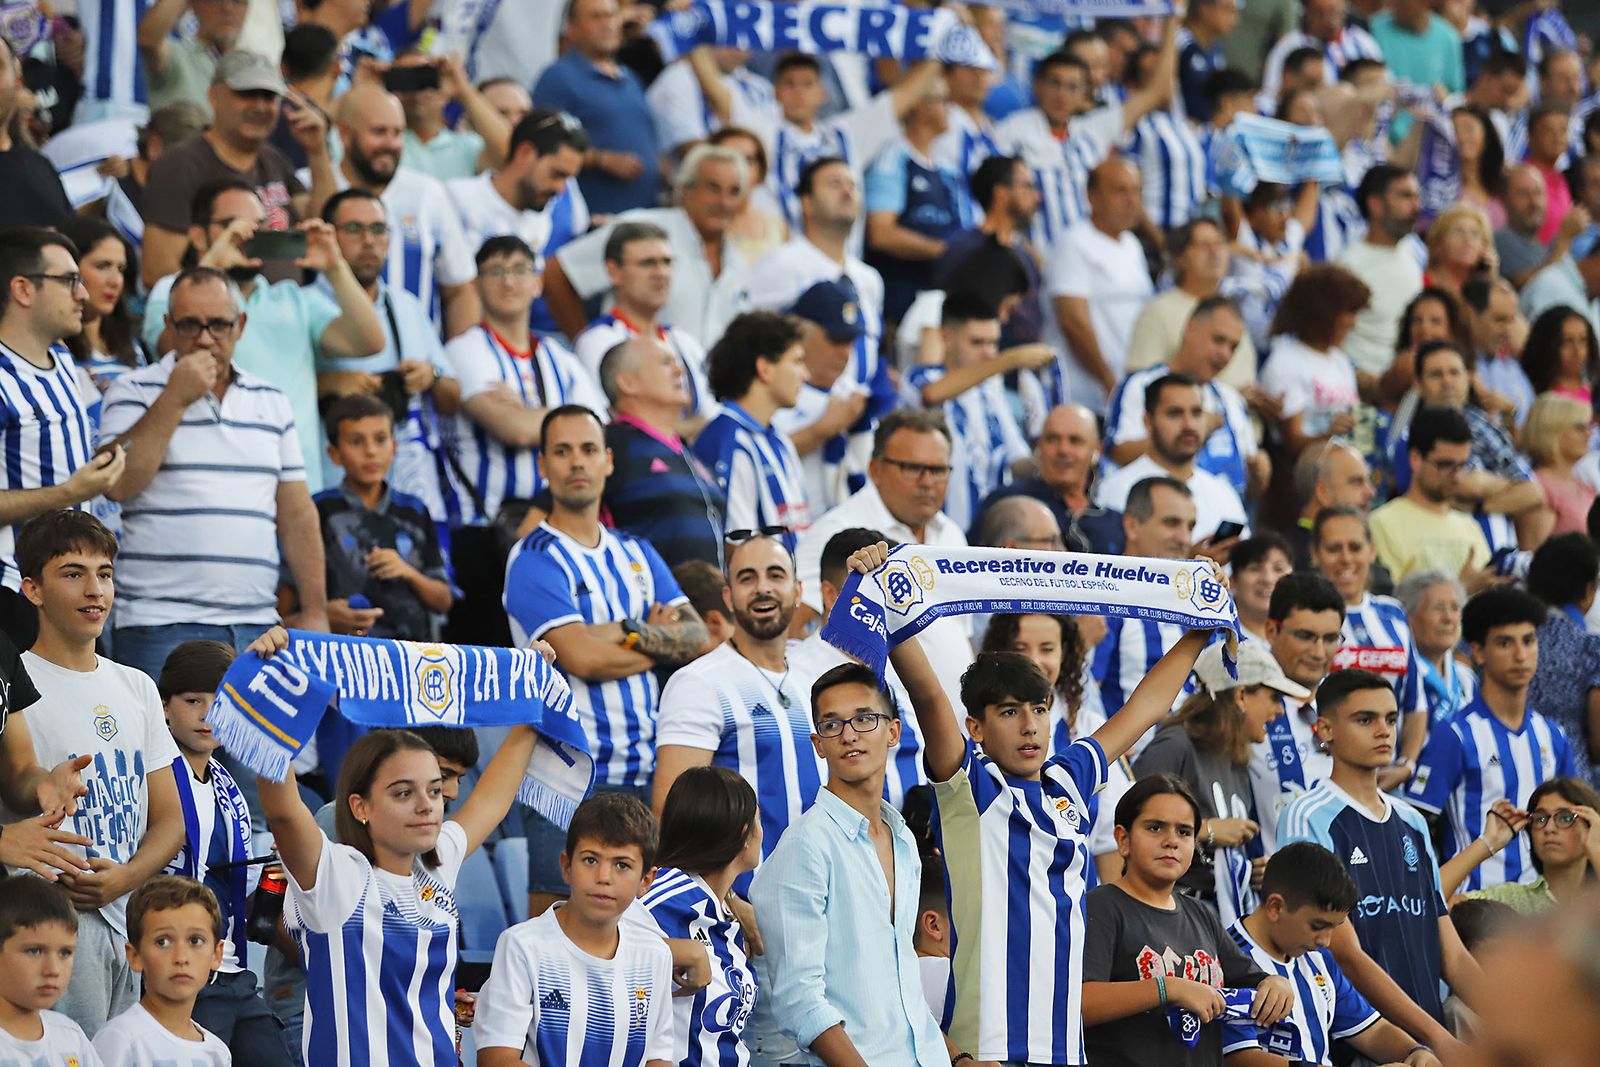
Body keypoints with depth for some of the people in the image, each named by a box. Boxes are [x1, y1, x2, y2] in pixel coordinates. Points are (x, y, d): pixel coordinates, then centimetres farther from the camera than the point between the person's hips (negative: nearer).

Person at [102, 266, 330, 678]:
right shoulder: (136, 392, 4)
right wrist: (175, 399, -11)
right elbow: (118, 484, -11)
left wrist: (315, 609, 10)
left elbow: (296, 512, 18)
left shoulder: (271, 402, 17)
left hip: (256, 627, 4)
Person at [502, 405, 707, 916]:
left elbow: (697, 636, 6)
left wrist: (630, 633, -12)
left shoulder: (636, 553, 17)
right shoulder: (534, 559, -4)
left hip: (648, 776, 6)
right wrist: (661, 641, 0)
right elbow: (582, 657, -16)